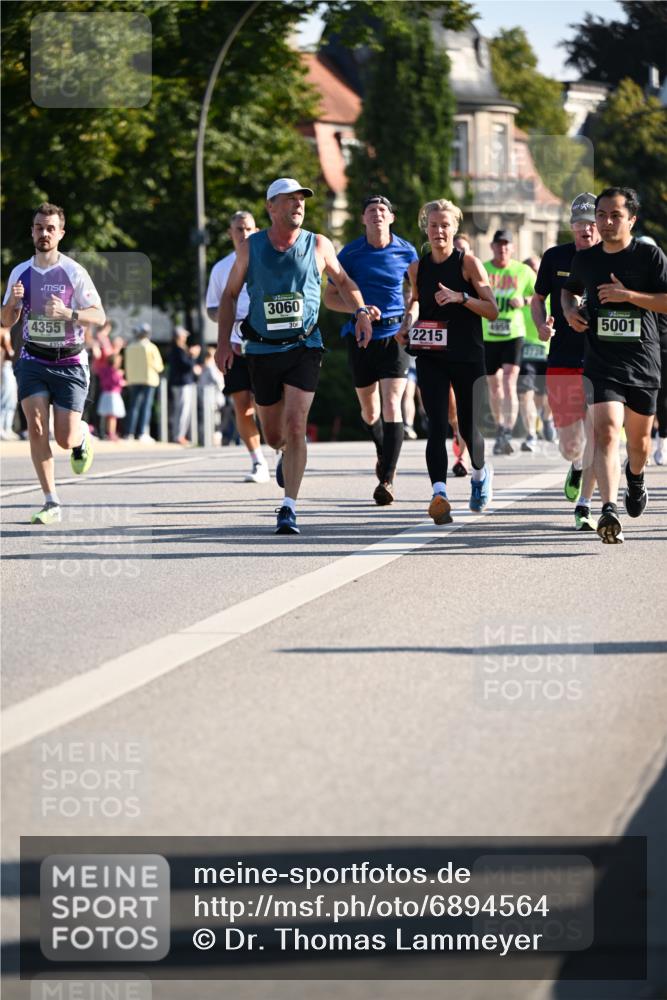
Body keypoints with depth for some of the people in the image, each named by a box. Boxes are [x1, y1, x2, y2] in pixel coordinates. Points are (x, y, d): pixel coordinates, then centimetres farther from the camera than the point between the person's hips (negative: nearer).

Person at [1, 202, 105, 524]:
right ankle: (51, 503, -9)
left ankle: (83, 436, 34)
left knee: (65, 439, -5)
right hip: (33, 360, 2)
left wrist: (67, 313, -26)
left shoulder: (73, 272, -7)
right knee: (36, 427, -15)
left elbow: (99, 316, -9)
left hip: (70, 362, -2)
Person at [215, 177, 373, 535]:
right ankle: (288, 453, 48)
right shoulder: (251, 247, 1)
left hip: (304, 348, -2)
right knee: (273, 434, 10)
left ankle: (289, 508, -15)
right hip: (262, 350, 2)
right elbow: (230, 294, 9)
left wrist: (361, 311, -2)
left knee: (295, 426, -16)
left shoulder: (318, 246, 0)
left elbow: (342, 281, 15)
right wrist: (224, 342, 1)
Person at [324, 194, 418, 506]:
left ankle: (387, 478, -18)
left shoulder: (406, 252, 2)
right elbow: (329, 297, 1)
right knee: (369, 410, 11)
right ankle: (383, 453, 42)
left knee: (391, 404, -15)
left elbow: (416, 290, 17)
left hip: (395, 335, -1)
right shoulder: (350, 254, -1)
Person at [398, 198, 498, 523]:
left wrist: (461, 297, -22)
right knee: (436, 425, -14)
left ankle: (481, 473, 37)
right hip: (431, 356, 2)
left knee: (468, 426, 6)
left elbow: (492, 310, -8)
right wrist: (408, 322, 6)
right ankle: (439, 492, -25)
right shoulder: (417, 268, 6)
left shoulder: (468, 263, -5)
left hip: (468, 356, -2)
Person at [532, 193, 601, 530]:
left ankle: (584, 507, -1)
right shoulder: (555, 257, 4)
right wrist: (542, 325, -4)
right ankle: (577, 466, 40)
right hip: (562, 363, 1)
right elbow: (538, 299, 16)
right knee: (570, 447, 4)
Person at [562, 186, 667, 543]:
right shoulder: (585, 259, 7)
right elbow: (569, 289, 27)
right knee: (605, 431, -20)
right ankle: (609, 510, -32)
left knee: (638, 436, 15)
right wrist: (570, 309, 5)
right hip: (602, 362, 0)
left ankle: (635, 479, 51)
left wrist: (628, 295, -18)